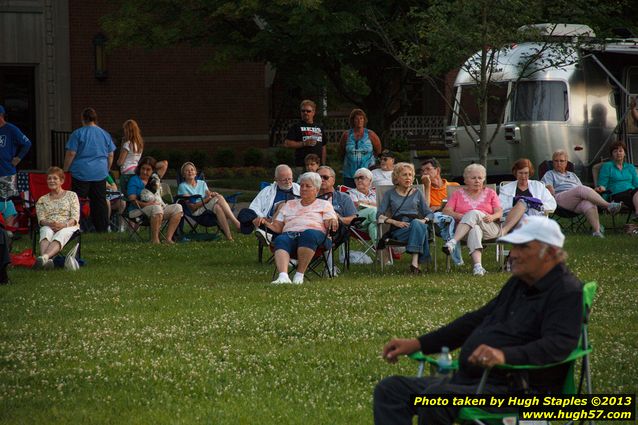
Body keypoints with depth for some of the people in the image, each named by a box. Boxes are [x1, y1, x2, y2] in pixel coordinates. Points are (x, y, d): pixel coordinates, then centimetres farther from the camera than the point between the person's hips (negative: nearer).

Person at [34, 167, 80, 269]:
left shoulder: (71, 195, 18)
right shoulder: (42, 200, 24)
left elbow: (75, 217, 5)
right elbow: (41, 219, 9)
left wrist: (64, 225, -17)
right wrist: (49, 224, -16)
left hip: (68, 226, -2)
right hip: (48, 226, 2)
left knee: (60, 235, -39)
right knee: (46, 233, -38)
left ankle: (44, 257, -68)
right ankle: (47, 260, -66)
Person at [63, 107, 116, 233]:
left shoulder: (77, 133, -5)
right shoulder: (105, 134, 8)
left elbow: (71, 154, -7)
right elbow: (110, 155, 13)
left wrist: (65, 170, 3)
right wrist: (107, 170, 25)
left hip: (81, 172, -4)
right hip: (100, 173, 4)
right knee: (100, 201, 8)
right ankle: (102, 227, 9)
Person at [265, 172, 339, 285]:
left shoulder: (324, 205, 24)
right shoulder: (289, 205, 32)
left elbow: (330, 225, 9)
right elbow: (277, 227, 22)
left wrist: (332, 221, -16)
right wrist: (264, 223, 1)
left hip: (315, 233, -2)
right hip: (289, 234, 2)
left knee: (309, 234, -40)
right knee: (281, 240, -35)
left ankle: (299, 275, -38)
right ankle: (283, 276, -56)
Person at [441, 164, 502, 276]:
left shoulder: (490, 193, 22)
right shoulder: (458, 194, 21)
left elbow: (500, 212, 9)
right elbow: (446, 211, 6)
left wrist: (492, 217, -16)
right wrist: (461, 216, -14)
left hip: (489, 228, 0)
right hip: (463, 230, 0)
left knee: (474, 213, -32)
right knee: (474, 229, -39)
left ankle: (453, 242, -50)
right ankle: (478, 266, -58)